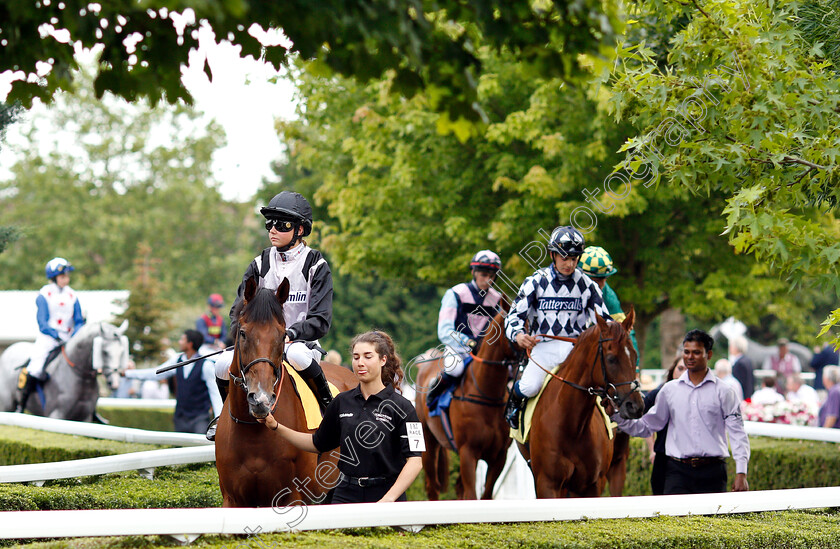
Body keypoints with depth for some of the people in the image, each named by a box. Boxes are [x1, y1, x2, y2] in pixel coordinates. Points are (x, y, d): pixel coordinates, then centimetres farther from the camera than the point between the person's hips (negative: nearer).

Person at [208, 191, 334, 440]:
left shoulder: (316, 265, -2)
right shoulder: (260, 264, 10)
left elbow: (321, 321, -9)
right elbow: (238, 310, 9)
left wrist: (289, 334, -25)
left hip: (301, 342, -4)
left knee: (297, 354, -41)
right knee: (223, 364, -25)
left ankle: (328, 408, -17)